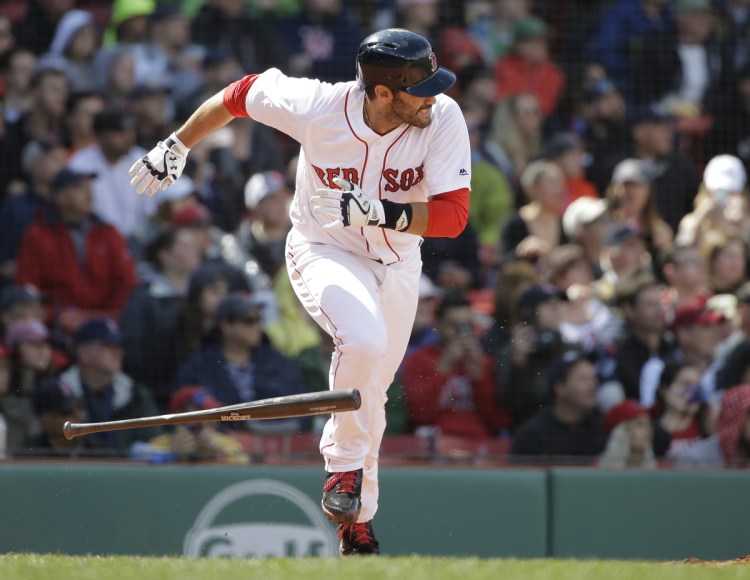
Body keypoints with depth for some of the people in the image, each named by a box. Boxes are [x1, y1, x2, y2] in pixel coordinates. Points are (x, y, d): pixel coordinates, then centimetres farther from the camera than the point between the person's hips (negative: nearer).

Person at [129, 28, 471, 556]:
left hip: (397, 264, 3)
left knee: (370, 394, 14)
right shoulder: (316, 107, -28)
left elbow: (453, 215, -29)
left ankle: (358, 517, 34)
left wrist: (375, 211, -41)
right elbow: (242, 92, -9)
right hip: (323, 251, -3)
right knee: (363, 340, -32)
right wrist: (177, 146, 2)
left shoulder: (443, 119, -25)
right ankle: (345, 463, -11)